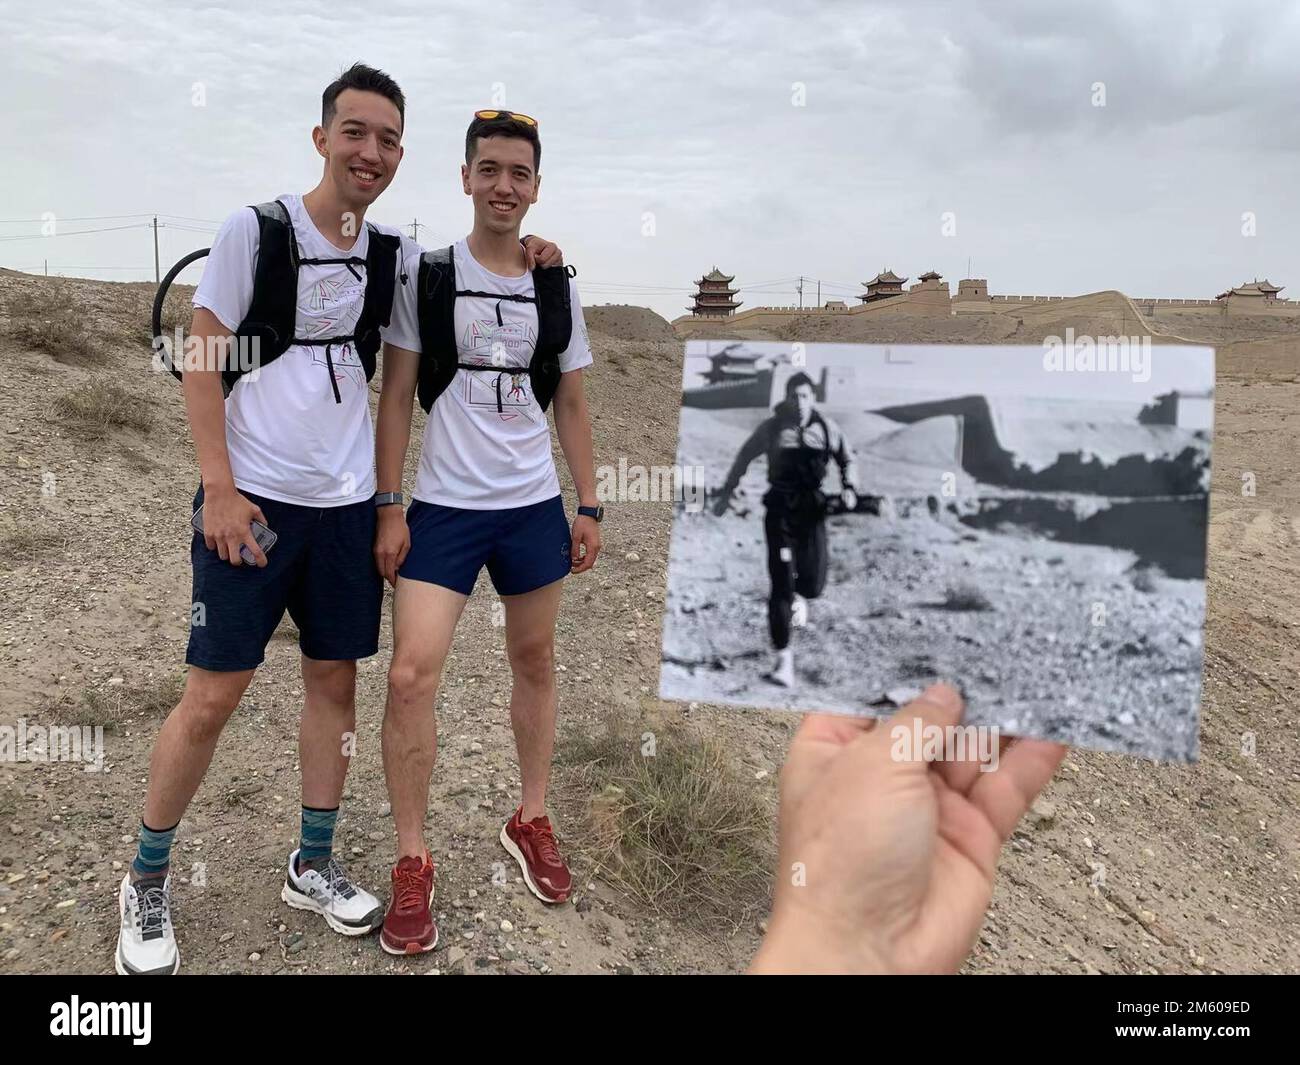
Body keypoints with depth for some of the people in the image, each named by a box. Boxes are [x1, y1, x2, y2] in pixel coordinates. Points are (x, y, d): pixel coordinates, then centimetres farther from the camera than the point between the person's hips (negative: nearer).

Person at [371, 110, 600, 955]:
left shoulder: (557, 290, 6)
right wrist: (389, 507, -7)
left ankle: (531, 822, 31)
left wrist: (590, 508, 7)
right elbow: (397, 397, -1)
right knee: (412, 675, -10)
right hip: (444, 507, -3)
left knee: (535, 663, 12)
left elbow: (572, 405, 11)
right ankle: (413, 865, 5)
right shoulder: (425, 275, -1)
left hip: (535, 507, 3)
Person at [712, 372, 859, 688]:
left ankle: (800, 596, 32)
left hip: (811, 507, 1)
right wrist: (726, 492, 11)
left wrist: (849, 487, -3)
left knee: (814, 581, -9)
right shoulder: (772, 428, -1)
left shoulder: (826, 427, 2)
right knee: (780, 585, -7)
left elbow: (846, 458, 14)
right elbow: (744, 457, 10)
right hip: (780, 507, -1)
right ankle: (784, 658, 0)